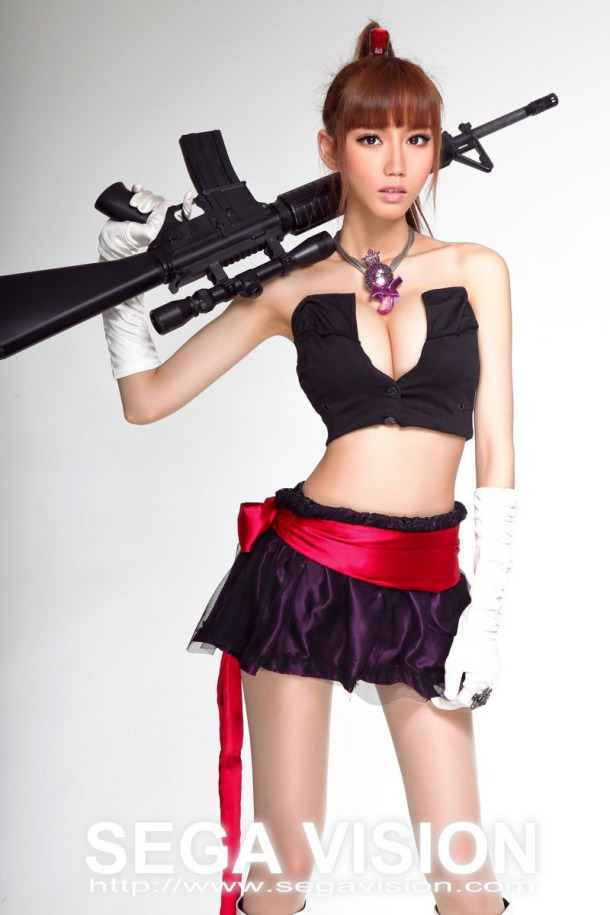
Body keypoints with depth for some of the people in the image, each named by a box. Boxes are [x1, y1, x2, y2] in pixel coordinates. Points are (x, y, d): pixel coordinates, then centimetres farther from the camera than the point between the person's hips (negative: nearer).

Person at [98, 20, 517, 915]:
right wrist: (126, 278, -5)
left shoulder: (477, 271, 4)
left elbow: (495, 453, 2)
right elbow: (147, 399, 6)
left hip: (426, 586, 1)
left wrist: (484, 615, -3)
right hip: (307, 567, 0)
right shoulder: (292, 289, 3)